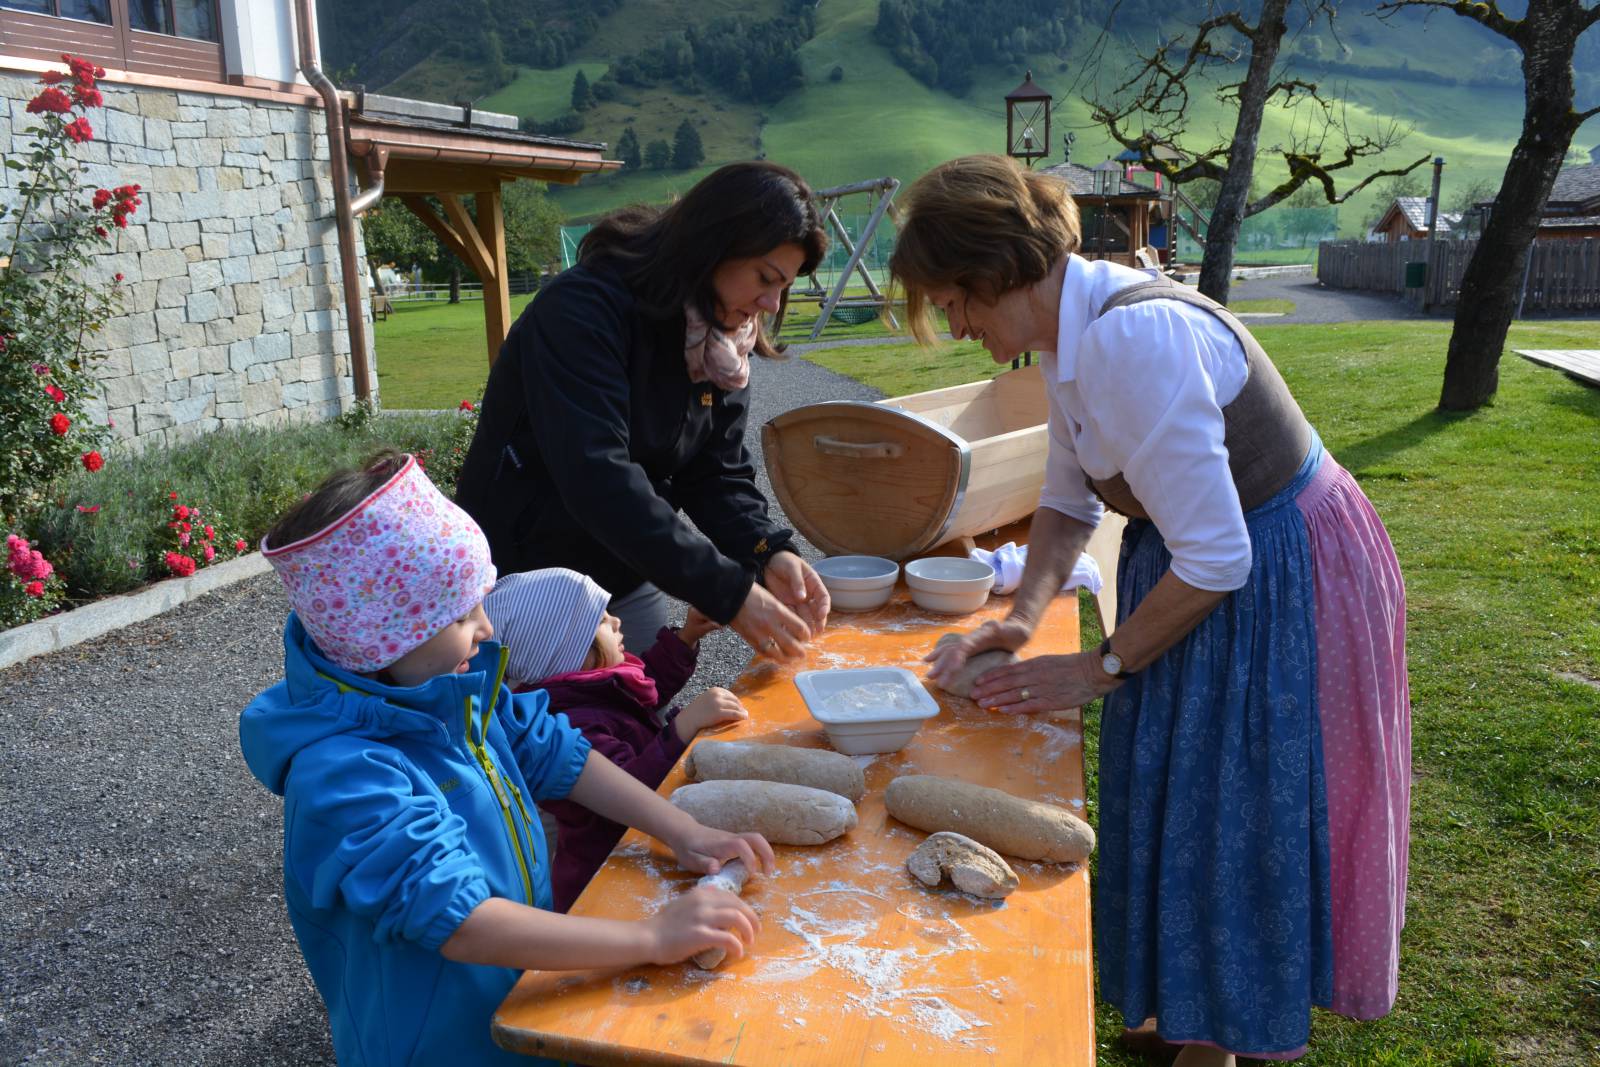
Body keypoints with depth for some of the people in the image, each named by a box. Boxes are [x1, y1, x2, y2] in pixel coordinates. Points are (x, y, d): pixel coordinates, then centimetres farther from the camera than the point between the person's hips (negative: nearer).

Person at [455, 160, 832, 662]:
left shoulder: (722, 340, 0)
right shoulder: (584, 308, -24)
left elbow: (719, 474, -2)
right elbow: (598, 479, -33)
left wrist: (768, 552, -22)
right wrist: (728, 593, -34)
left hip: (630, 581, 7)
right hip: (526, 579, -6)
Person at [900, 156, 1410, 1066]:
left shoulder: (1133, 339, -31)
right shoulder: (1075, 329, -1)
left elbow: (1215, 559, -29)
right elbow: (1069, 501, 10)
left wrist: (1100, 669, -17)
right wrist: (1024, 617, -2)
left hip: (1283, 584, -9)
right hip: (1213, 565, 9)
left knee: (1243, 823, 6)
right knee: (1178, 796, 19)